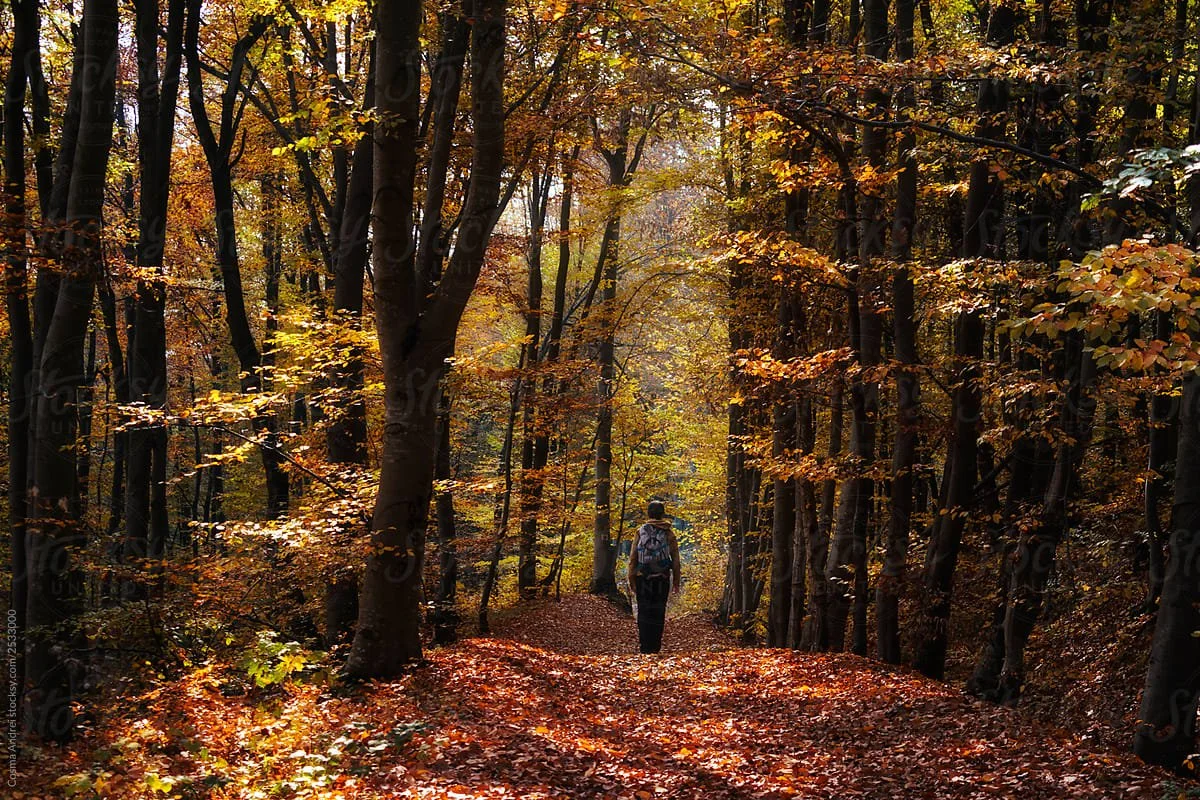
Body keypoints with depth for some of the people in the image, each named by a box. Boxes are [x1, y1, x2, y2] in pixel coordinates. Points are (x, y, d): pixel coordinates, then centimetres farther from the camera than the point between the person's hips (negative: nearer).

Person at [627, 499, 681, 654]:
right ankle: (655, 646, 4)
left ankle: (644, 647, 0)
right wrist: (676, 581, 8)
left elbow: (633, 558, 0)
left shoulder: (640, 532, 1)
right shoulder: (669, 534, 1)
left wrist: (632, 580, 5)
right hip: (662, 579, 0)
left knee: (644, 612, 4)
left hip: (643, 579, 0)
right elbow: (675, 560, 2)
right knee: (659, 613, 5)